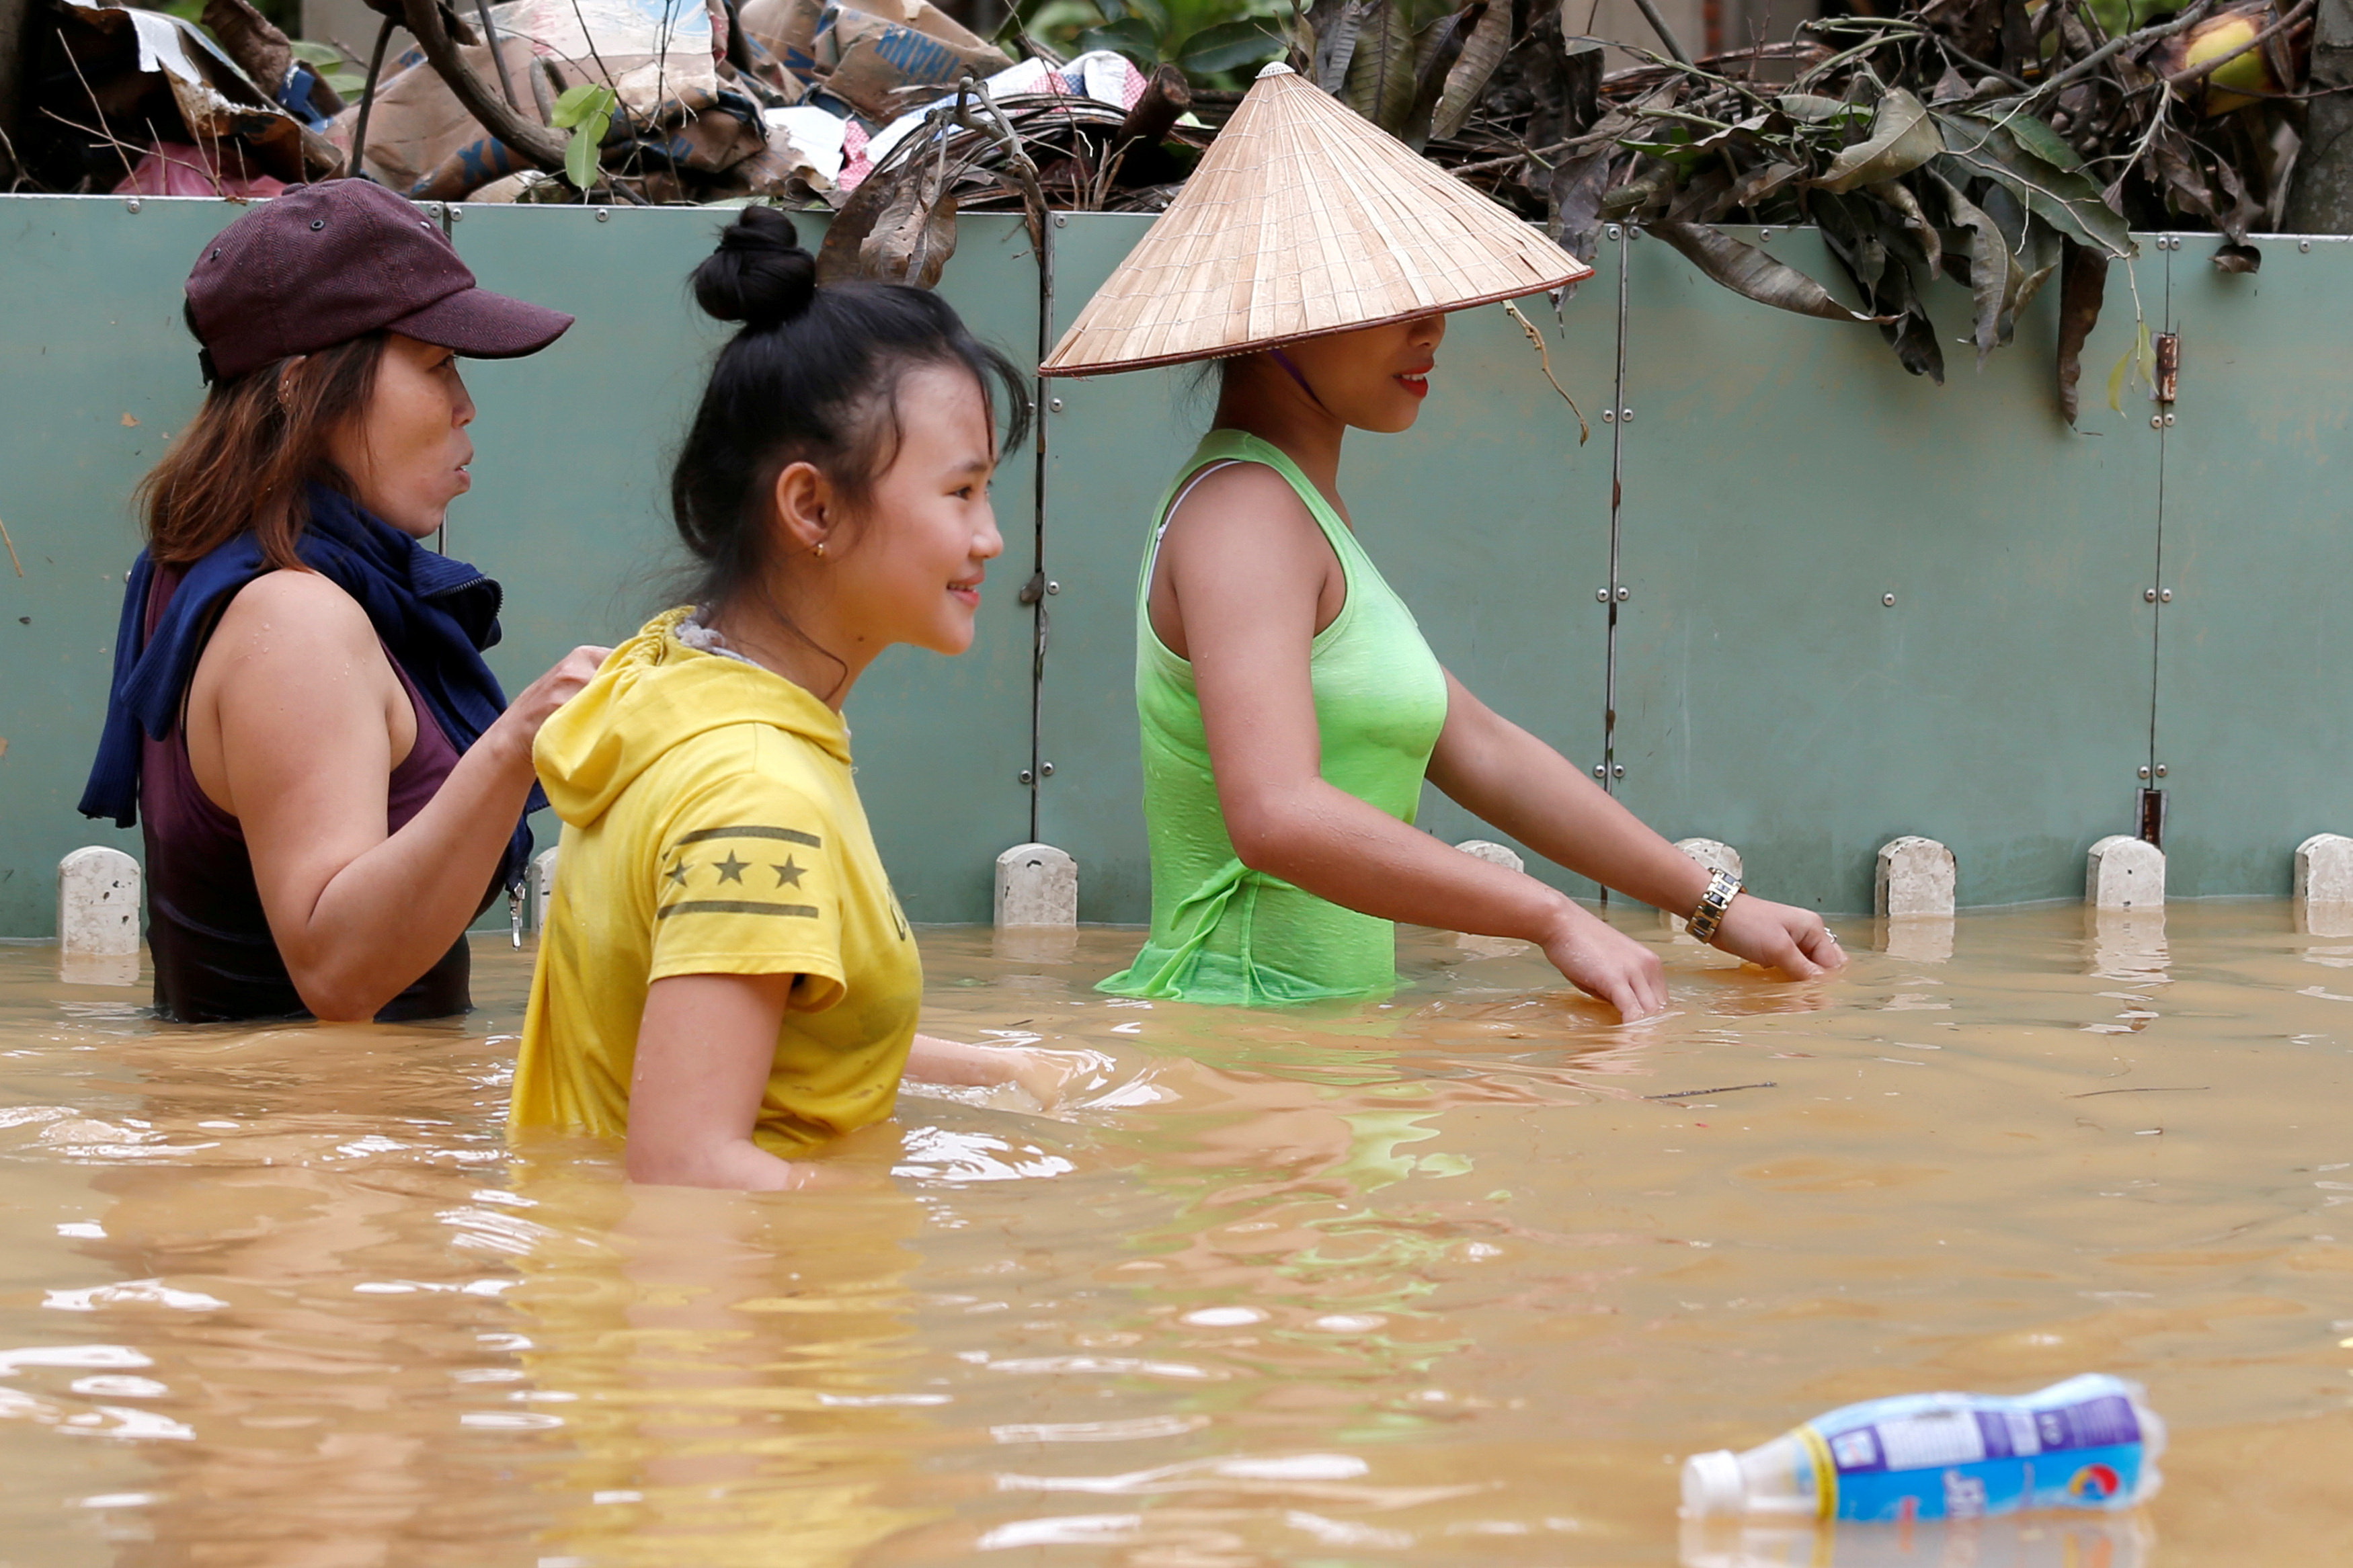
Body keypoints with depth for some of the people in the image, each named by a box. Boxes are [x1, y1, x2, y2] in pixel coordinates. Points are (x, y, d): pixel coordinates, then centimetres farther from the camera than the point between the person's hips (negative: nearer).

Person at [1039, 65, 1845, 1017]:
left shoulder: (1300, 510, 21)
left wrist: (1716, 908, 22)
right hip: (1234, 1038, -9)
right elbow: (1278, 816, -26)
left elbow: (1482, 752, 25)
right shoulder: (1246, 514, -11)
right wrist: (1554, 920, -23)